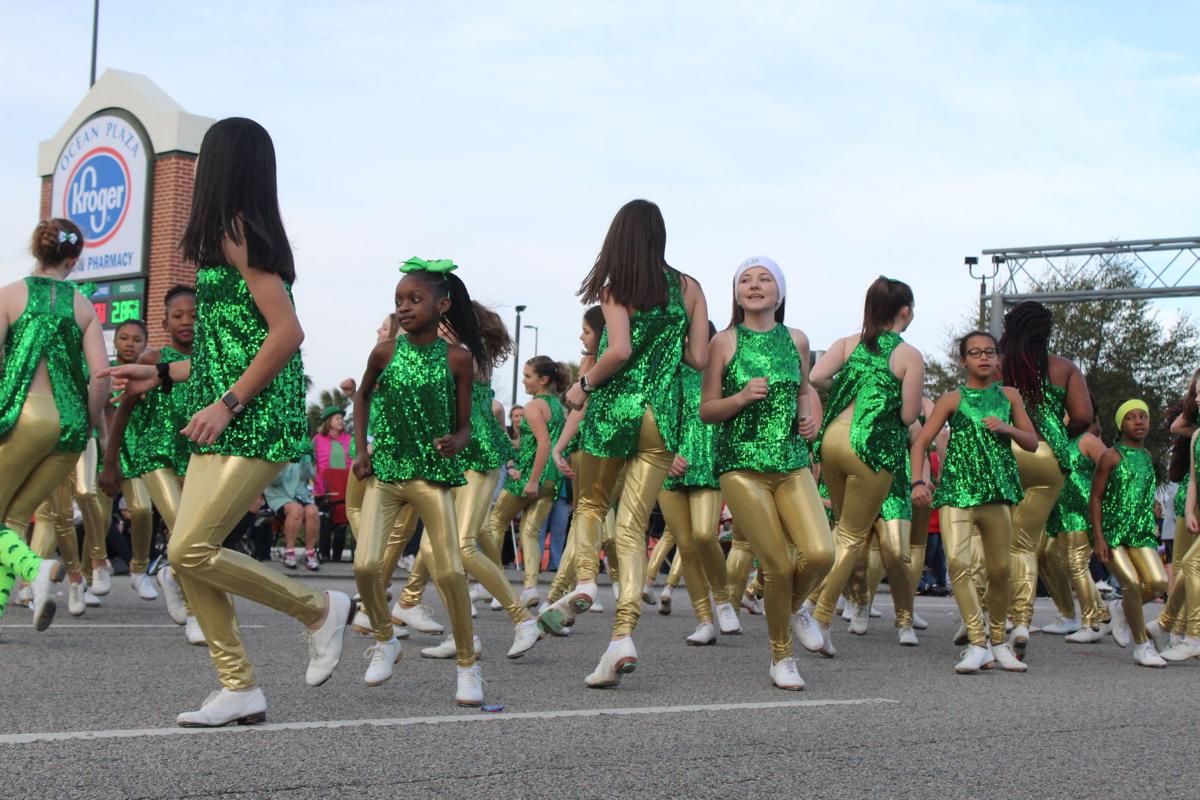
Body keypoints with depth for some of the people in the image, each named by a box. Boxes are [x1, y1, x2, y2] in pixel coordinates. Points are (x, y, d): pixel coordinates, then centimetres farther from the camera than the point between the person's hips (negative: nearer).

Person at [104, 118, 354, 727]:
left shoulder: (235, 231, -10)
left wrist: (228, 402, -19)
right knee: (187, 555, 5)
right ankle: (239, 689, 9)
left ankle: (320, 608, 2)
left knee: (190, 550, -14)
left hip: (254, 423, -10)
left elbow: (287, 333, -20)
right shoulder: (235, 237, 19)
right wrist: (162, 374, 24)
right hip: (224, 426, 10)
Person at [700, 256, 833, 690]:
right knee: (778, 564, -7)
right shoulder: (725, 341, 1)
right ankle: (781, 657, 15)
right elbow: (705, 410, 3)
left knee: (820, 553, -15)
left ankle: (788, 609, 20)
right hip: (742, 465, -3)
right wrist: (741, 398, -14)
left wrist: (810, 419, 8)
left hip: (793, 463, 3)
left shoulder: (796, 340, 10)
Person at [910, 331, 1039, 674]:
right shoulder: (952, 399, 6)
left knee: (999, 569, 6)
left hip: (998, 491, 3)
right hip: (957, 488, -3)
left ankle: (998, 641, 25)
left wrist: (1007, 429, -4)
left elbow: (1033, 443, 16)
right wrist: (918, 481, -13)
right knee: (957, 562, -19)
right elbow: (920, 443, 1)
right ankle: (978, 645, -16)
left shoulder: (1009, 396, 14)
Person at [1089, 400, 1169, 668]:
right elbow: (1095, 498, -5)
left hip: (1140, 532, 5)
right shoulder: (1112, 456, -3)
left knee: (1159, 583, -15)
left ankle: (1121, 609, 16)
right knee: (1132, 583, -19)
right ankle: (1142, 647, -3)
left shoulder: (1147, 457, 14)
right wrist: (1098, 537, -13)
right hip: (1112, 532, -5)